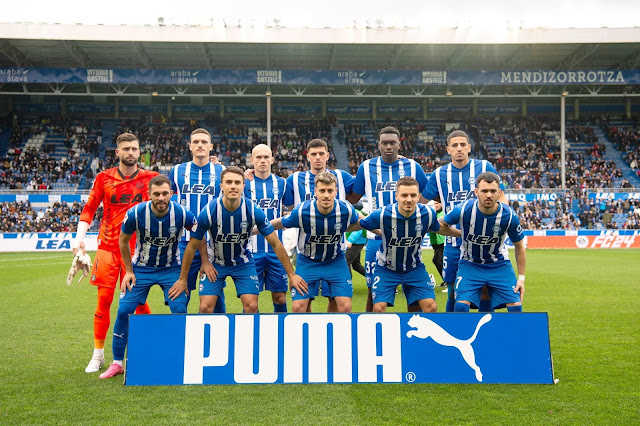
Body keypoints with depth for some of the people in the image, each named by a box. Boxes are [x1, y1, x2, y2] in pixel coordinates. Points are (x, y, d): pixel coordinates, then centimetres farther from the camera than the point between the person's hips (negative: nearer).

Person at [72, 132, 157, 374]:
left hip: (136, 247, -1)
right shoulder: (104, 178, 6)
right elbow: (89, 208, 8)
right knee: (104, 299, 3)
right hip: (108, 245, 1)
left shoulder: (149, 178, 4)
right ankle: (98, 355, 15)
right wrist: (79, 235, -2)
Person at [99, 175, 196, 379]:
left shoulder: (181, 214, -21)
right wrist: (129, 271, 0)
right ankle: (117, 363, 12)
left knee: (180, 310, -15)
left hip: (171, 269, 0)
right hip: (141, 268, 1)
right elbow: (123, 241, -1)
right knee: (124, 311, -7)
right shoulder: (135, 213, -20)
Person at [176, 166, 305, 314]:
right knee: (206, 307, -9)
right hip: (215, 262, -1)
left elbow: (276, 244, -11)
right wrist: (182, 279, -6)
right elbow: (192, 246, -11)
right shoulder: (209, 211, -23)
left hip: (243, 262, 1)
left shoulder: (253, 211, -21)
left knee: (251, 306, -9)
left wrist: (291, 274, -10)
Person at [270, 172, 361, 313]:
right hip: (307, 262, -1)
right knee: (298, 306, -8)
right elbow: (272, 225, -9)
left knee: (345, 306, -8)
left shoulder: (346, 210, -19)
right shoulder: (302, 211, -23)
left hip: (336, 262, 1)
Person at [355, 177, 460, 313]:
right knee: (378, 308, -11)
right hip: (386, 269, -2)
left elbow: (439, 229, 7)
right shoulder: (382, 215, -27)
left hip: (415, 268, 3)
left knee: (431, 307, -6)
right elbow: (359, 225, -7)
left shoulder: (427, 214, -16)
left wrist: (462, 233, 12)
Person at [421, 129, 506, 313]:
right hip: (453, 243, 1)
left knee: (485, 292, 2)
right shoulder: (440, 174, 7)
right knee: (453, 294, 7)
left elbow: (501, 196, 7)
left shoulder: (484, 167, 2)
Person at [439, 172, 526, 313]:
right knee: (461, 306, -15)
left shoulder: (509, 216, -19)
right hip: (470, 264, -1)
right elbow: (442, 223, 1)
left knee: (515, 306, -7)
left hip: (499, 265, 1)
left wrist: (521, 277, -1)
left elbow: (519, 247, -2)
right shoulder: (463, 211, -23)